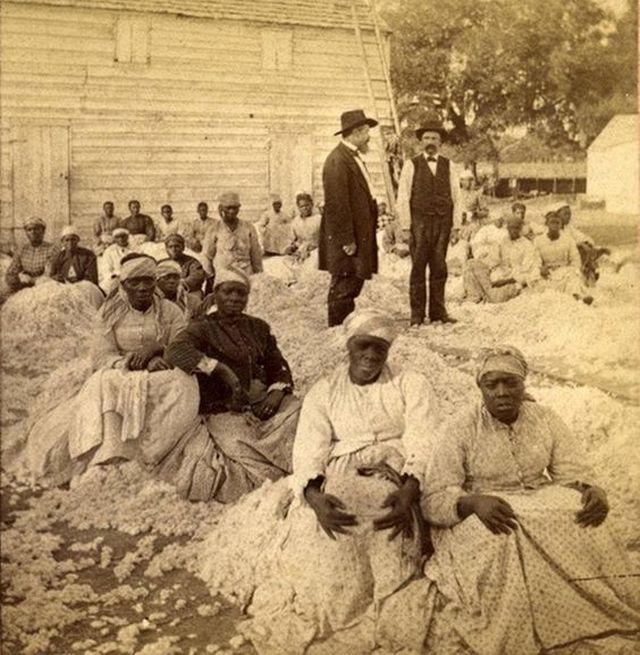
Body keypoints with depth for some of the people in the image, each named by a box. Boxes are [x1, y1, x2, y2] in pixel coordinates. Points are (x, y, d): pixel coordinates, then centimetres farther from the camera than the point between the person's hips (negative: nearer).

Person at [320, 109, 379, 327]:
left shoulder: (354, 158, 17)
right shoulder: (337, 161, -15)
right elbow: (336, 204, -20)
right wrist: (347, 241, -21)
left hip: (358, 237, 10)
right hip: (347, 240, -10)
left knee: (354, 285, 13)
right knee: (344, 287, -5)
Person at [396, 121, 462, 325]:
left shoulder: (448, 166, 11)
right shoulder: (411, 165, 3)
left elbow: (456, 196, 9)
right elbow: (403, 198, 0)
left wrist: (457, 224, 2)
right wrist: (406, 226, -7)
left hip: (443, 222, 3)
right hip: (419, 222, -2)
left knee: (439, 268, 5)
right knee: (418, 268, -2)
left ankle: (438, 311, 12)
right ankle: (417, 314, 3)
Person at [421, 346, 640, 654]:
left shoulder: (545, 419, 5)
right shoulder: (461, 431, -7)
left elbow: (574, 473, 4)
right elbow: (435, 498, -12)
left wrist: (593, 490, -21)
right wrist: (474, 502, -34)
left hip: (543, 508, 3)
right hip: (480, 515, -3)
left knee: (585, 530, -26)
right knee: (501, 543, -35)